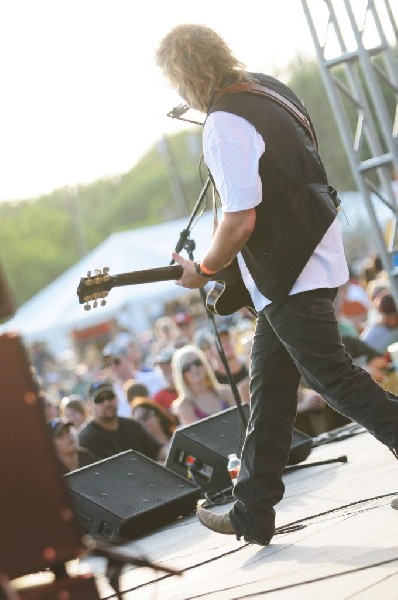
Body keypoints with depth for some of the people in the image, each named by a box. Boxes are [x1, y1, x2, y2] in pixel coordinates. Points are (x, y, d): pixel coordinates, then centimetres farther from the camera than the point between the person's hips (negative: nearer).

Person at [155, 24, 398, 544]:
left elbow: (239, 222, -26)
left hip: (291, 276, -10)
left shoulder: (224, 126, -21)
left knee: (334, 377, -3)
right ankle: (253, 512, 19)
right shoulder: (267, 88, 9)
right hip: (310, 257, 10)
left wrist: (203, 271, -7)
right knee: (269, 385, 12)